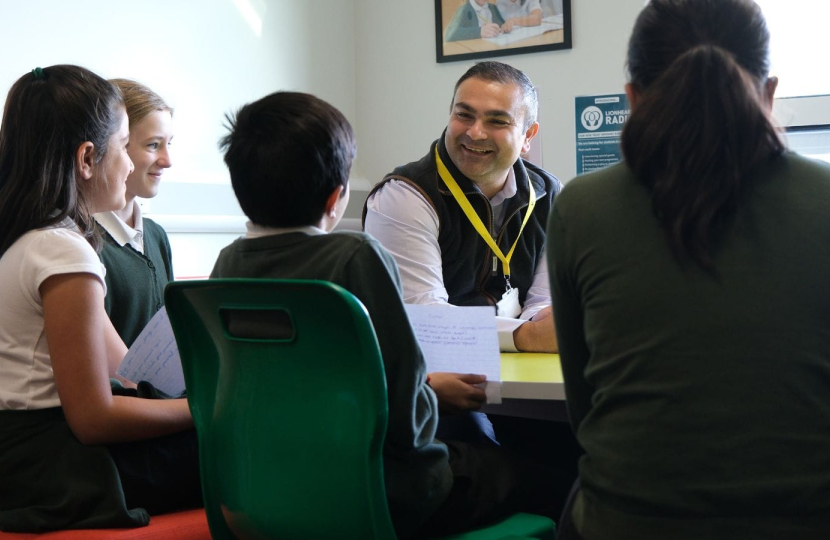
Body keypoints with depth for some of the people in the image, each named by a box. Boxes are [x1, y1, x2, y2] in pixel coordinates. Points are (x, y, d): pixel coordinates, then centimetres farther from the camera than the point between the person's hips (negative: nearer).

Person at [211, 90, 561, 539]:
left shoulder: (228, 263, -3)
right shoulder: (357, 258, -22)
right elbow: (405, 412, -22)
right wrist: (438, 391, 0)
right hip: (380, 498, -7)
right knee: (539, 479, 15)